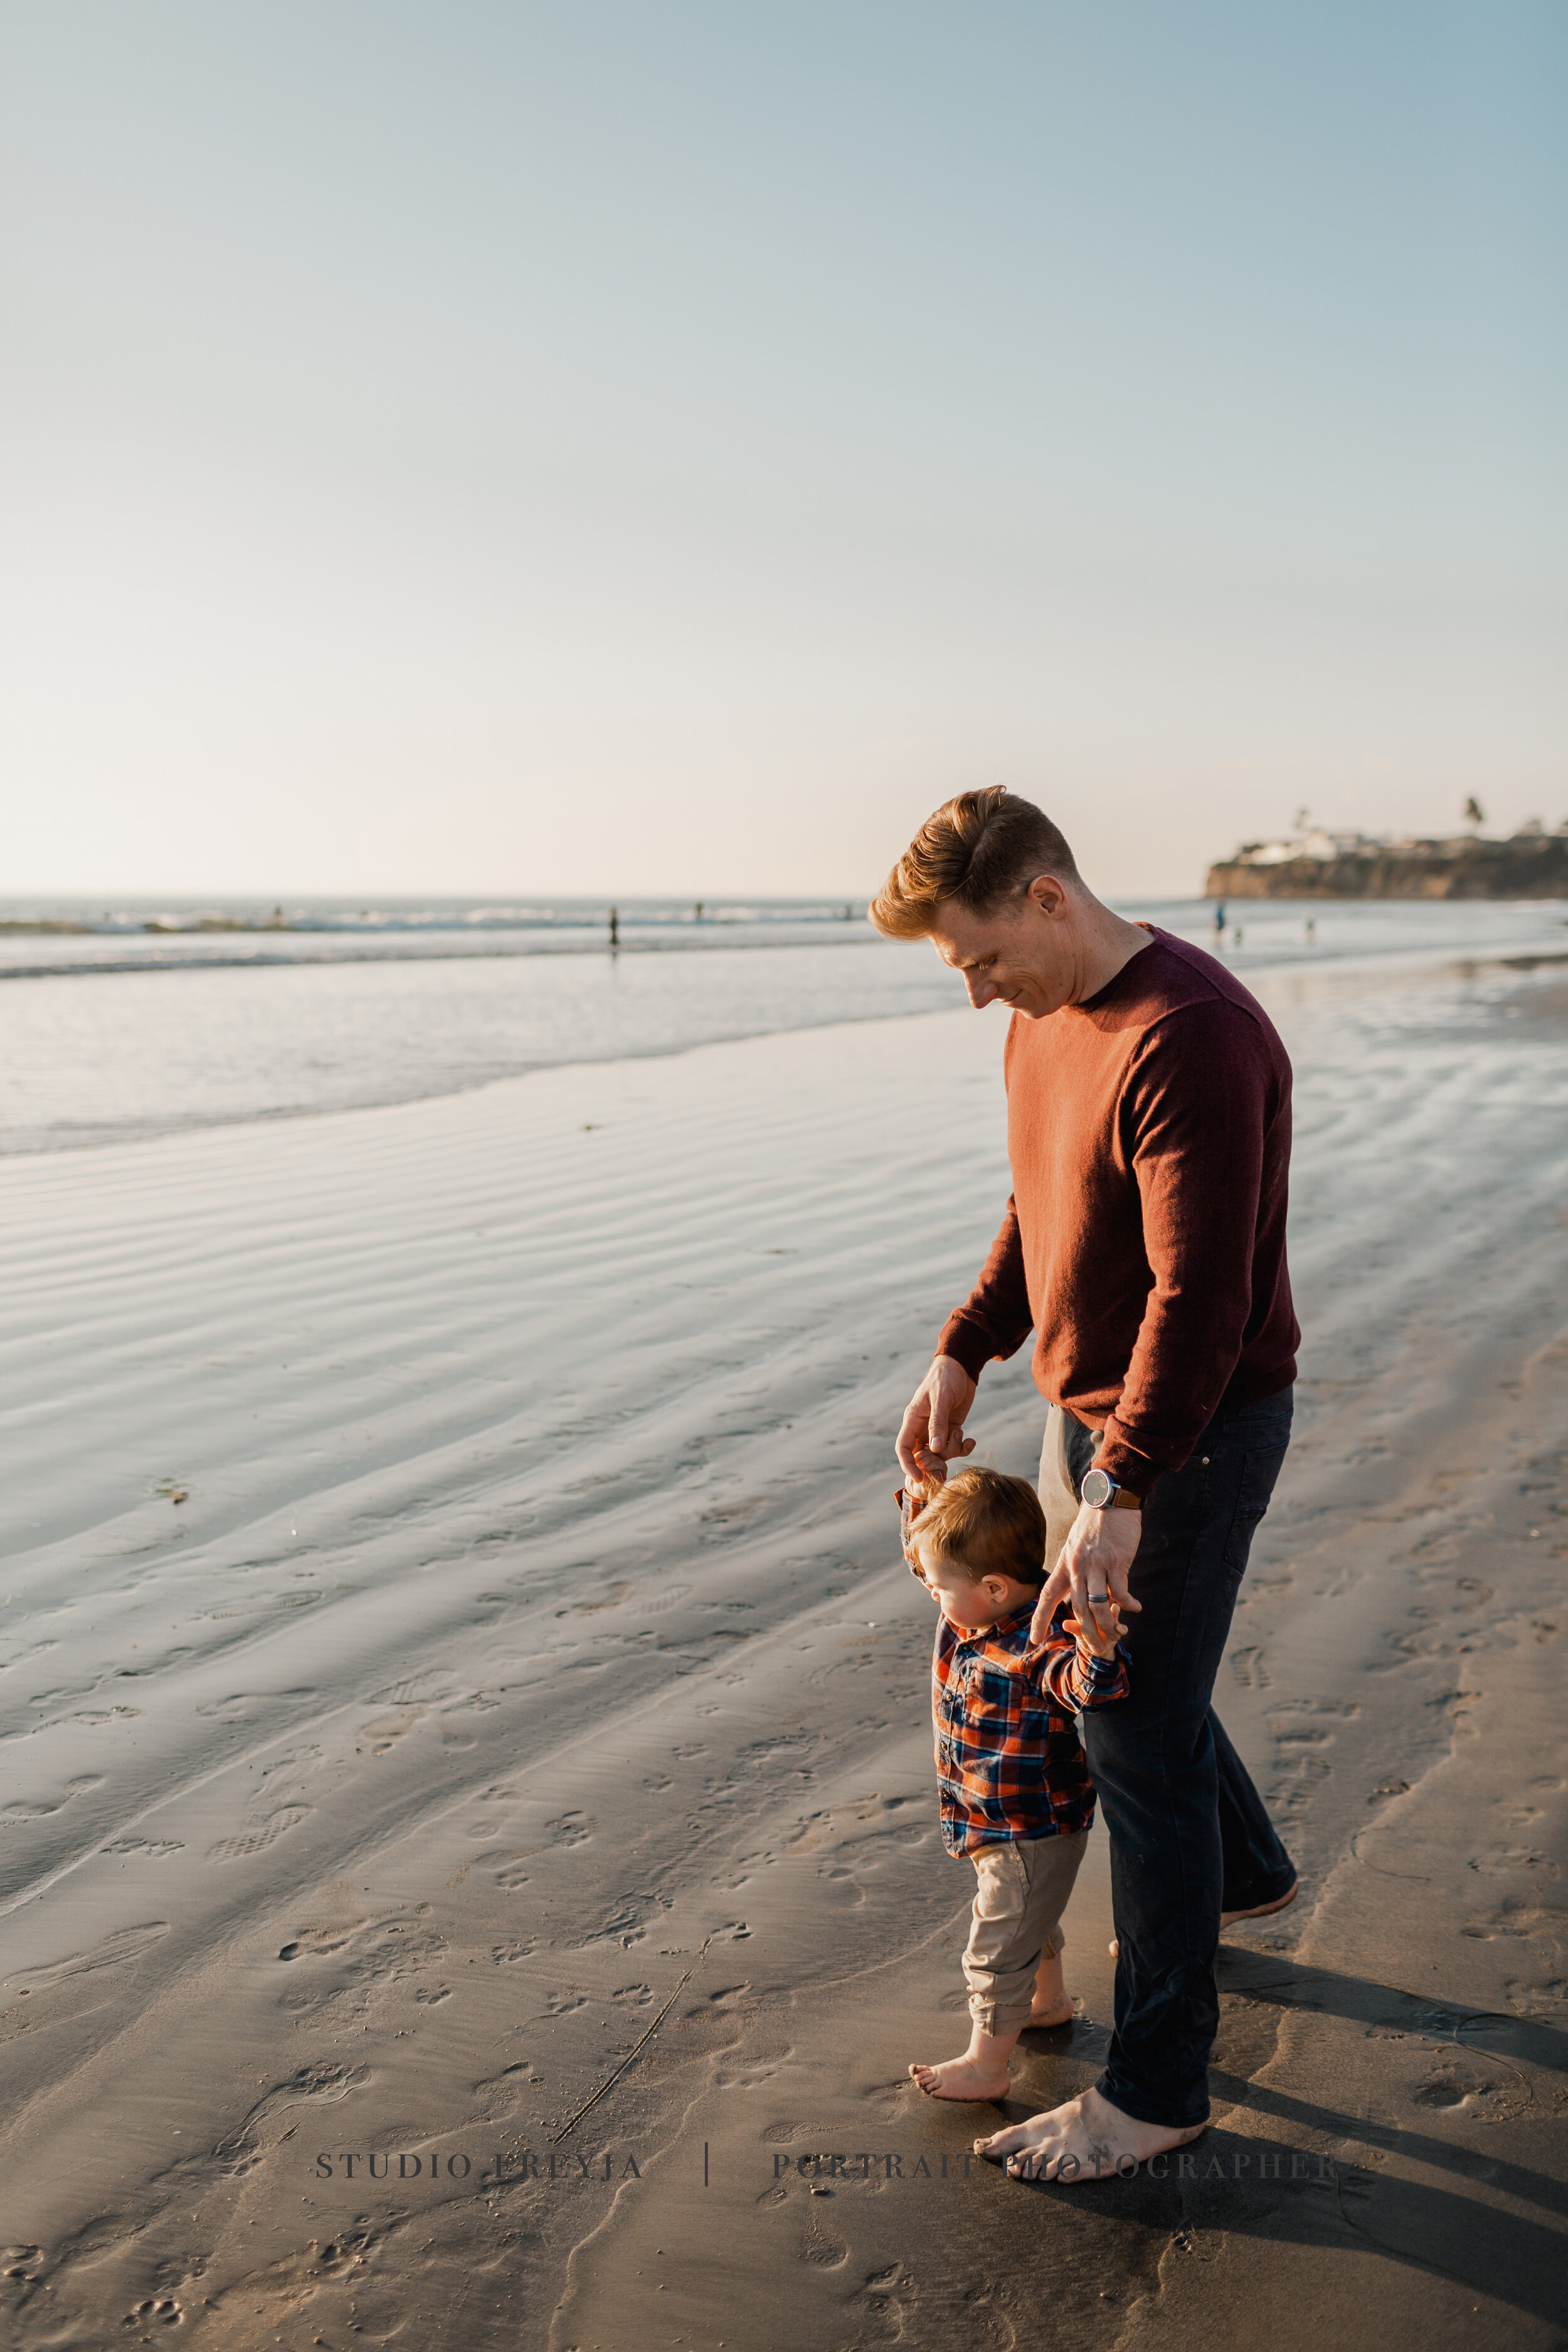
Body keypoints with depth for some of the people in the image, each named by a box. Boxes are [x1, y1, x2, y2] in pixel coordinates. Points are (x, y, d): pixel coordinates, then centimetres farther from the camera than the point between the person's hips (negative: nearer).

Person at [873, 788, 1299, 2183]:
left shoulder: (1192, 1039, -25)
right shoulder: (1043, 1024, 6)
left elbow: (1200, 1293, -29)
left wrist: (1116, 1495, -31)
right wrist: (963, 1356, 10)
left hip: (1193, 1432, -9)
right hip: (1089, 1407, 10)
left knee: (1134, 1742, -2)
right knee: (1112, 1674, 25)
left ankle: (1157, 2086, 14)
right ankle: (1243, 1873, 52)